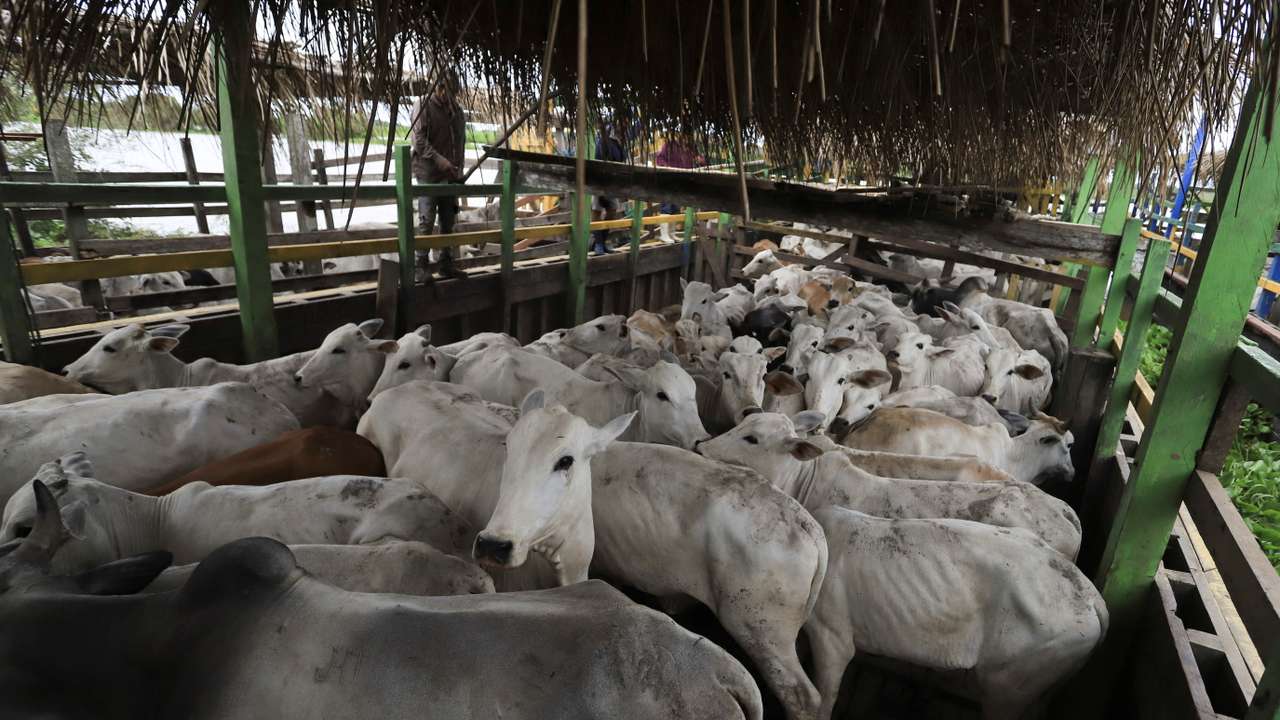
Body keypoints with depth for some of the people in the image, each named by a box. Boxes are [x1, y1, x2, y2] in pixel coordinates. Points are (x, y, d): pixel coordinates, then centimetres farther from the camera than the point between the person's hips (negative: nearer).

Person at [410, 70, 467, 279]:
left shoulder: (457, 110, 15)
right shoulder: (423, 105, -3)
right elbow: (418, 140, -11)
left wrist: (459, 170, 11)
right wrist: (441, 161, -20)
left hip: (450, 176, 6)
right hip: (428, 174, -6)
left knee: (448, 222, 8)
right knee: (426, 222, -7)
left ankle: (446, 263, 16)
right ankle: (421, 265, 0)